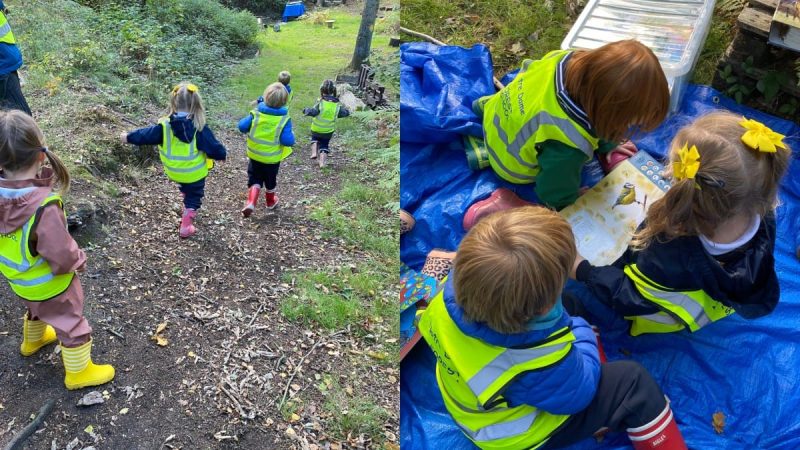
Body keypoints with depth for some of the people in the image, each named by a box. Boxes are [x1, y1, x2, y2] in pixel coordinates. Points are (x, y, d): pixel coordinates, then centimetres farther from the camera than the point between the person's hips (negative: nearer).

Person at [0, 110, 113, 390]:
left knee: (36, 309, 37)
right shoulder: (43, 207, -41)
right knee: (71, 325, 17)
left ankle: (33, 340, 65)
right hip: (49, 284, -7)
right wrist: (79, 261, -12)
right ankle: (79, 373, 37)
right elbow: (63, 257, -32)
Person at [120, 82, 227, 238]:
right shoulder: (200, 128, -24)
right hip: (195, 173, -3)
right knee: (193, 197, 17)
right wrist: (222, 154, 4)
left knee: (185, 190, 35)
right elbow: (214, 148, -19)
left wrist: (129, 137, 15)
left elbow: (146, 135, -3)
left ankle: (187, 211, 50)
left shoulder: (165, 125, -17)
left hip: (173, 172, 3)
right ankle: (186, 226, 20)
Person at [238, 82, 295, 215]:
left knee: (254, 179, 15)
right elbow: (288, 141, -26)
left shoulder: (256, 113, -15)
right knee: (270, 181, 22)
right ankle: (271, 201, 43)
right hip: (272, 158, -1)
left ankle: (251, 203, -5)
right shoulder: (284, 119, -21)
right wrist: (291, 135, -4)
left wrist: (250, 124, 9)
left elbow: (242, 126, -11)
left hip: (255, 155, 1)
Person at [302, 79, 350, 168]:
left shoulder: (321, 102, -21)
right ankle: (322, 162, 8)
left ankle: (314, 152, 9)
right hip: (328, 131, 2)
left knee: (315, 138, 28)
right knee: (324, 145, 17)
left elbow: (313, 112, -25)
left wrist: (306, 110, -7)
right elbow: (345, 113, 0)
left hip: (317, 128, -2)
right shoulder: (337, 104, -9)